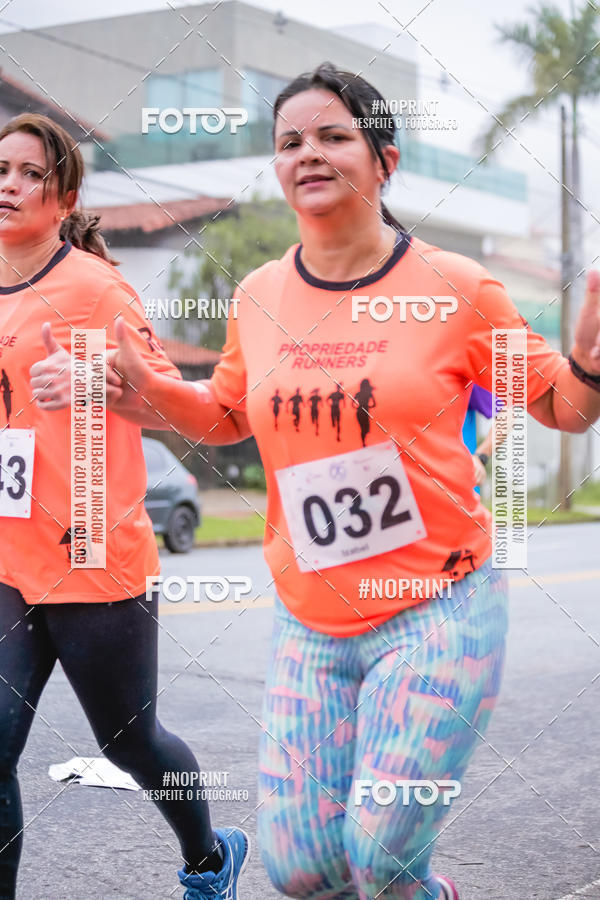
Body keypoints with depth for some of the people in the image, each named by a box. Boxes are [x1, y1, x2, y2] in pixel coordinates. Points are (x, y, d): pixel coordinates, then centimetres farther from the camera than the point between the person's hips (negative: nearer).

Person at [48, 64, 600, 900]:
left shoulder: (454, 287, -6)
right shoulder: (259, 296, 4)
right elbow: (228, 415, 22)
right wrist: (150, 396, 2)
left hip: (438, 610, -4)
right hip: (311, 625, 4)